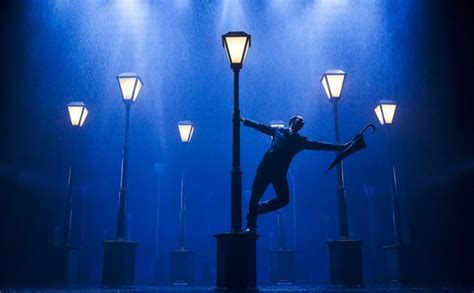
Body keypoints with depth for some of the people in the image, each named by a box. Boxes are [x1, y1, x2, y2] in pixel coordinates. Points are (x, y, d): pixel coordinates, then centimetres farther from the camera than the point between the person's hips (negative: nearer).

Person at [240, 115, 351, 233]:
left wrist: (342, 147, 5)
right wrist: (243, 120, 13)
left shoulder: (301, 141, 15)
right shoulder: (278, 130, 12)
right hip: (265, 168, -3)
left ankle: (256, 209, 14)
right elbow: (260, 126, 16)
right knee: (255, 196, -4)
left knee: (283, 199, -7)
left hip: (280, 173, 3)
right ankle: (250, 226, 10)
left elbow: (319, 145, 10)